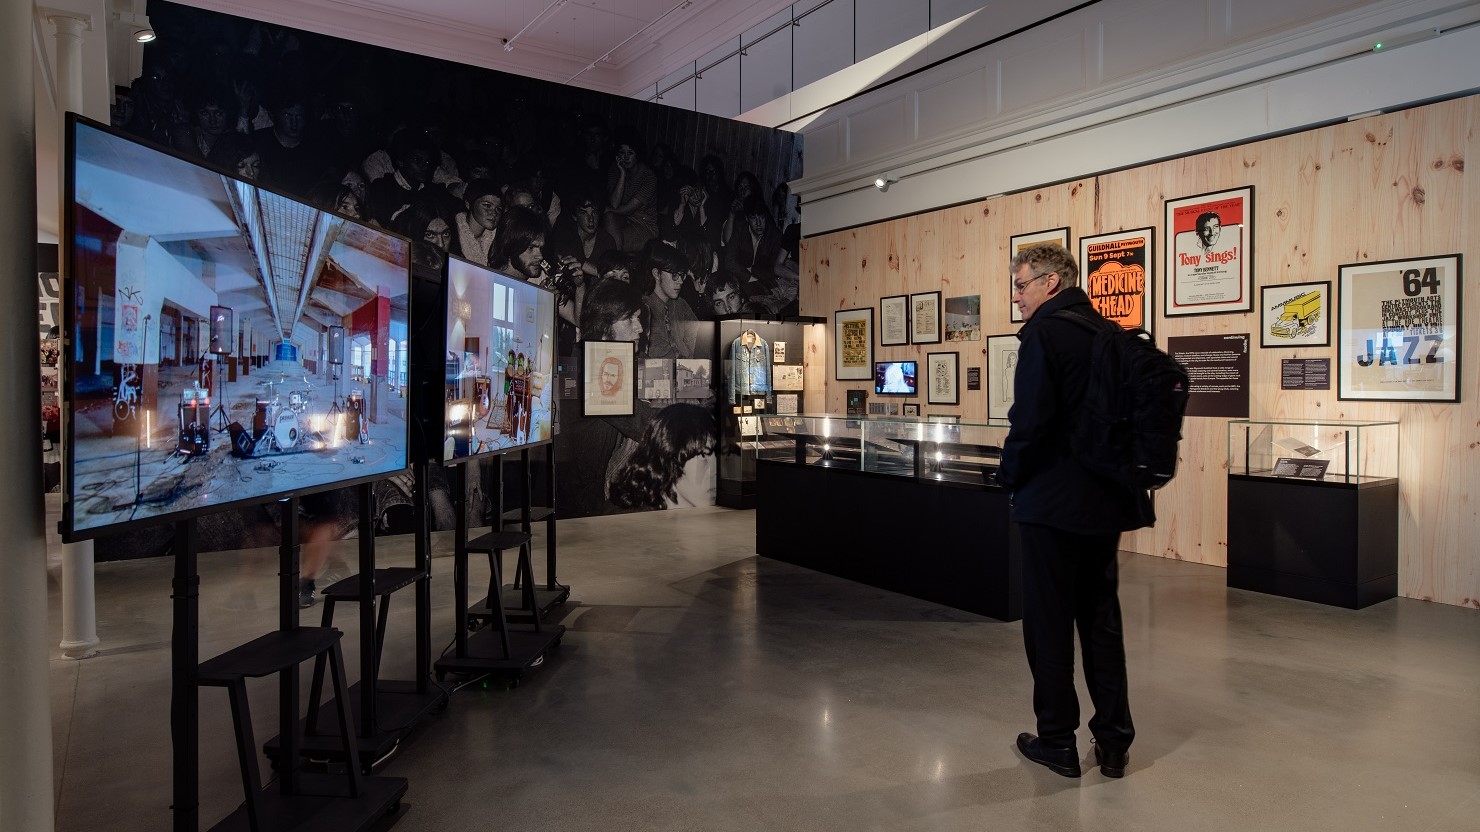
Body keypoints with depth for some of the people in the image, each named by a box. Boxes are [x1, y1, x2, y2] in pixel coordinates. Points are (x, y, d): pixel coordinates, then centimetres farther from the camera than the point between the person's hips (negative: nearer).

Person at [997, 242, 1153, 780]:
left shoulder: (1044, 331, -14)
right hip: (1107, 498, 8)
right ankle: (1113, 741, 23)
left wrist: (1011, 474, -6)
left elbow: (1030, 420, -21)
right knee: (1101, 616, 15)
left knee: (1049, 620, 5)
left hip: (1054, 499, -7)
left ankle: (1057, 741, 16)